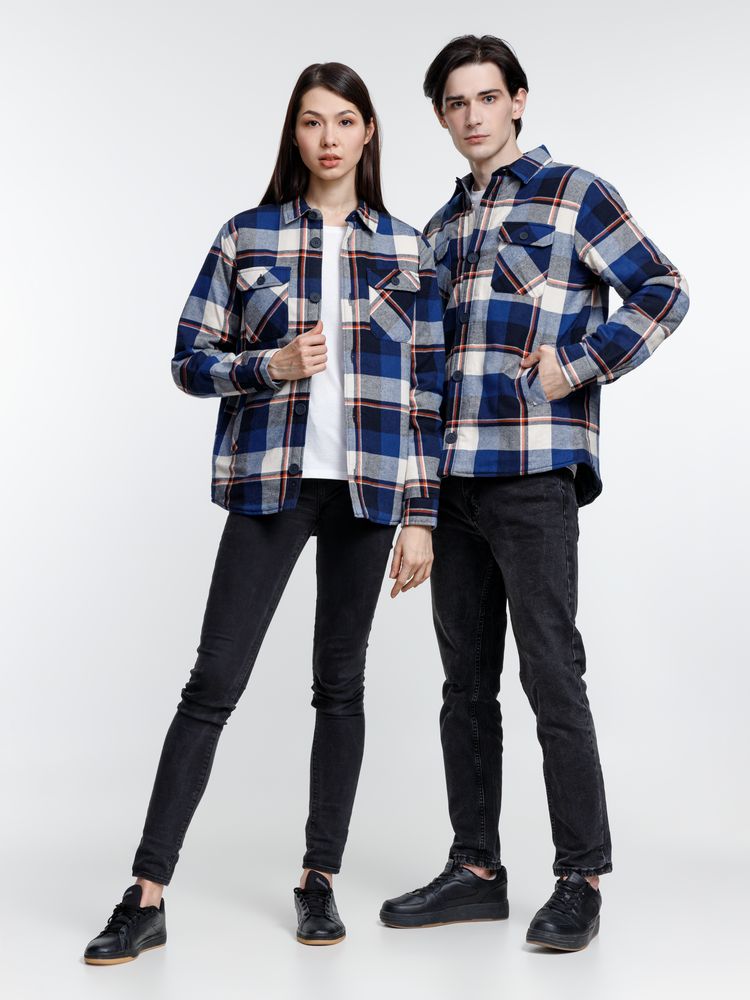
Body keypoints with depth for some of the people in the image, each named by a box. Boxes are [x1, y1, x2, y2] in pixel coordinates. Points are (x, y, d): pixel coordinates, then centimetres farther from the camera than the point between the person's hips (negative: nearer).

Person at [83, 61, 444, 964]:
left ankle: (319, 881, 20)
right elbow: (189, 361, 5)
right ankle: (146, 897, 0)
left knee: (341, 684, 8)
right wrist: (272, 365, -14)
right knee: (214, 681, -5)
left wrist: (421, 516, 0)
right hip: (270, 482, -1)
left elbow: (427, 391, 5)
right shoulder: (246, 237, 5)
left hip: (370, 485, 2)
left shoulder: (408, 251, 7)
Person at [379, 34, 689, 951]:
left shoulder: (573, 194, 1)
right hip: (453, 478, 7)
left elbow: (663, 291, -5)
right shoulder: (446, 221, 19)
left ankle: (580, 880, 7)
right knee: (466, 680, 10)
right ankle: (476, 869, 20)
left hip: (534, 473, -7)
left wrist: (576, 368, -12)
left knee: (551, 675, -5)